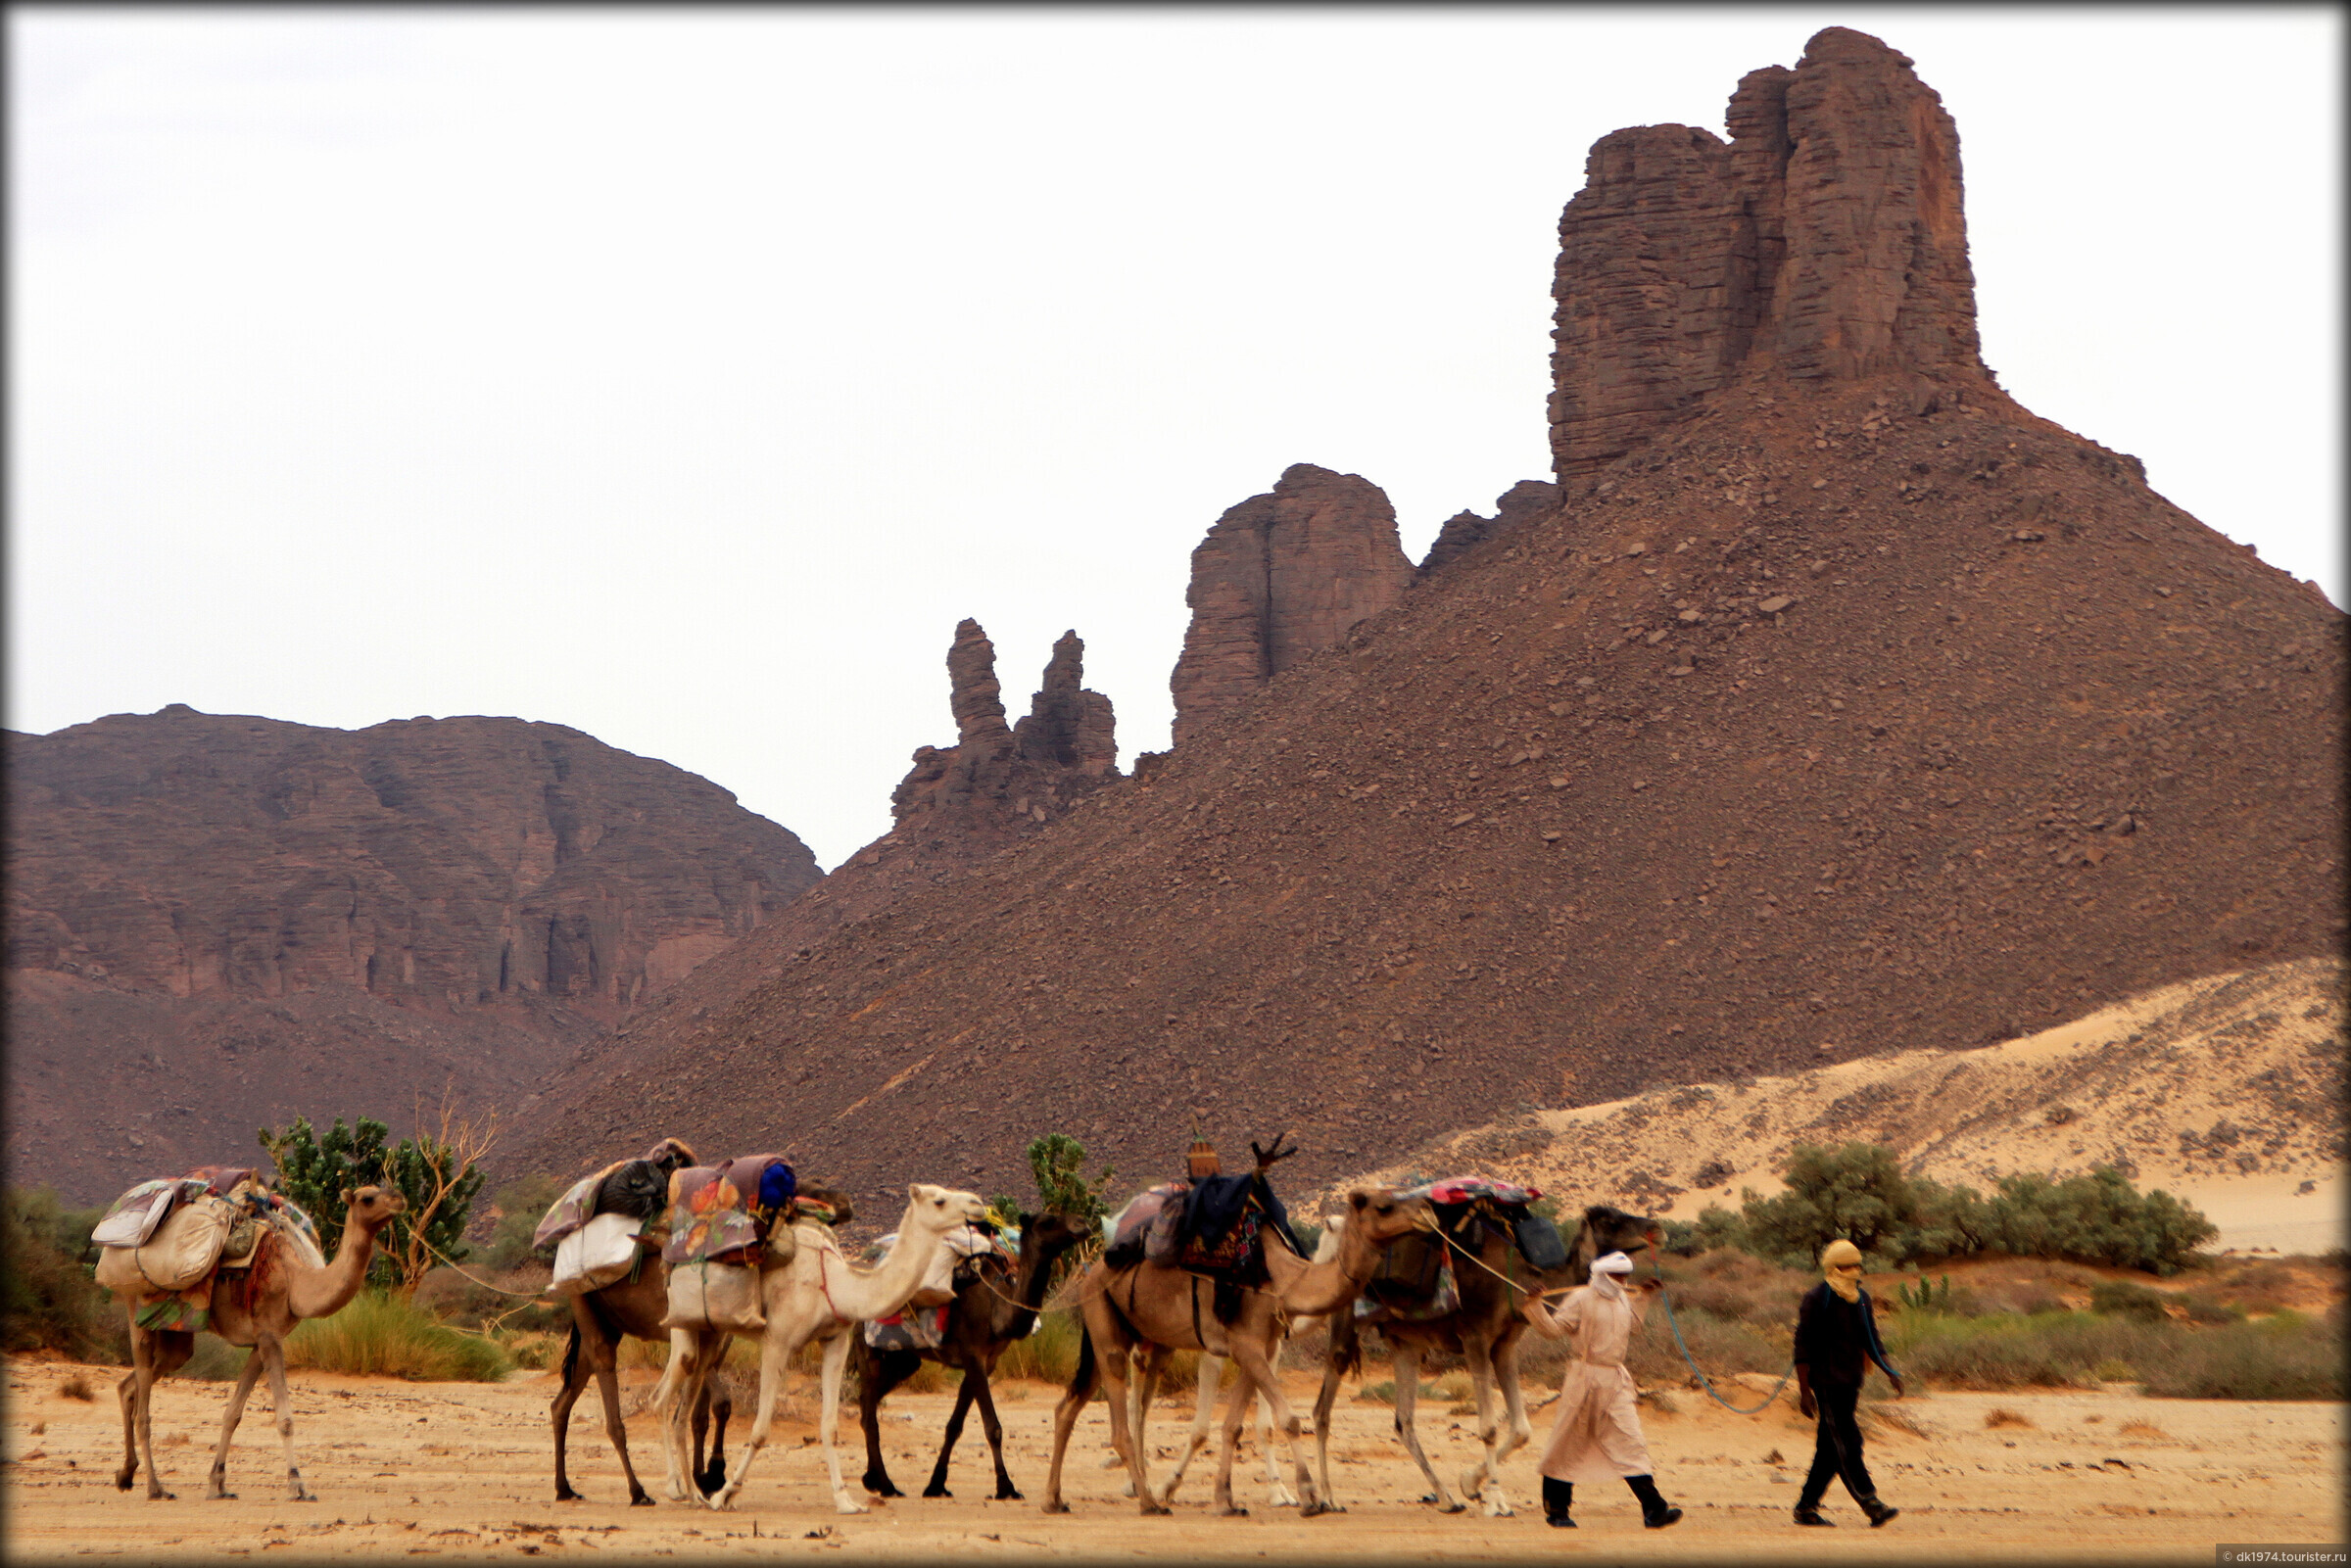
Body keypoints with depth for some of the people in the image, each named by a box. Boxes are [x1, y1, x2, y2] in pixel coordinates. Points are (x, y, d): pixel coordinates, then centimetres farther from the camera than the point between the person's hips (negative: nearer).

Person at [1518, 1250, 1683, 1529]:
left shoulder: (1622, 1301, 13)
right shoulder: (1581, 1299, -9)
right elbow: (1553, 1328, -13)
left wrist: (1644, 1297, 36)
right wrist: (1534, 1306, -26)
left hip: (1615, 1382, 6)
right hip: (1584, 1379, -6)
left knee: (1631, 1442, -4)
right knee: (1568, 1444, 4)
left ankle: (1653, 1509, -9)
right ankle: (1556, 1509, 17)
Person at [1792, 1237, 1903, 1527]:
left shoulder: (1861, 1299, 13)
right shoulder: (1817, 1299, -10)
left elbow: (1871, 1340, 20)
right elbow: (1803, 1346, -10)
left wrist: (1890, 1372, 6)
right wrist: (1804, 1390, -14)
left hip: (1851, 1381, 8)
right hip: (1826, 1380, -8)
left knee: (1831, 1446, 8)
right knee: (1848, 1442, -12)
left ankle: (1806, 1507, 14)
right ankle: (1871, 1505, -16)